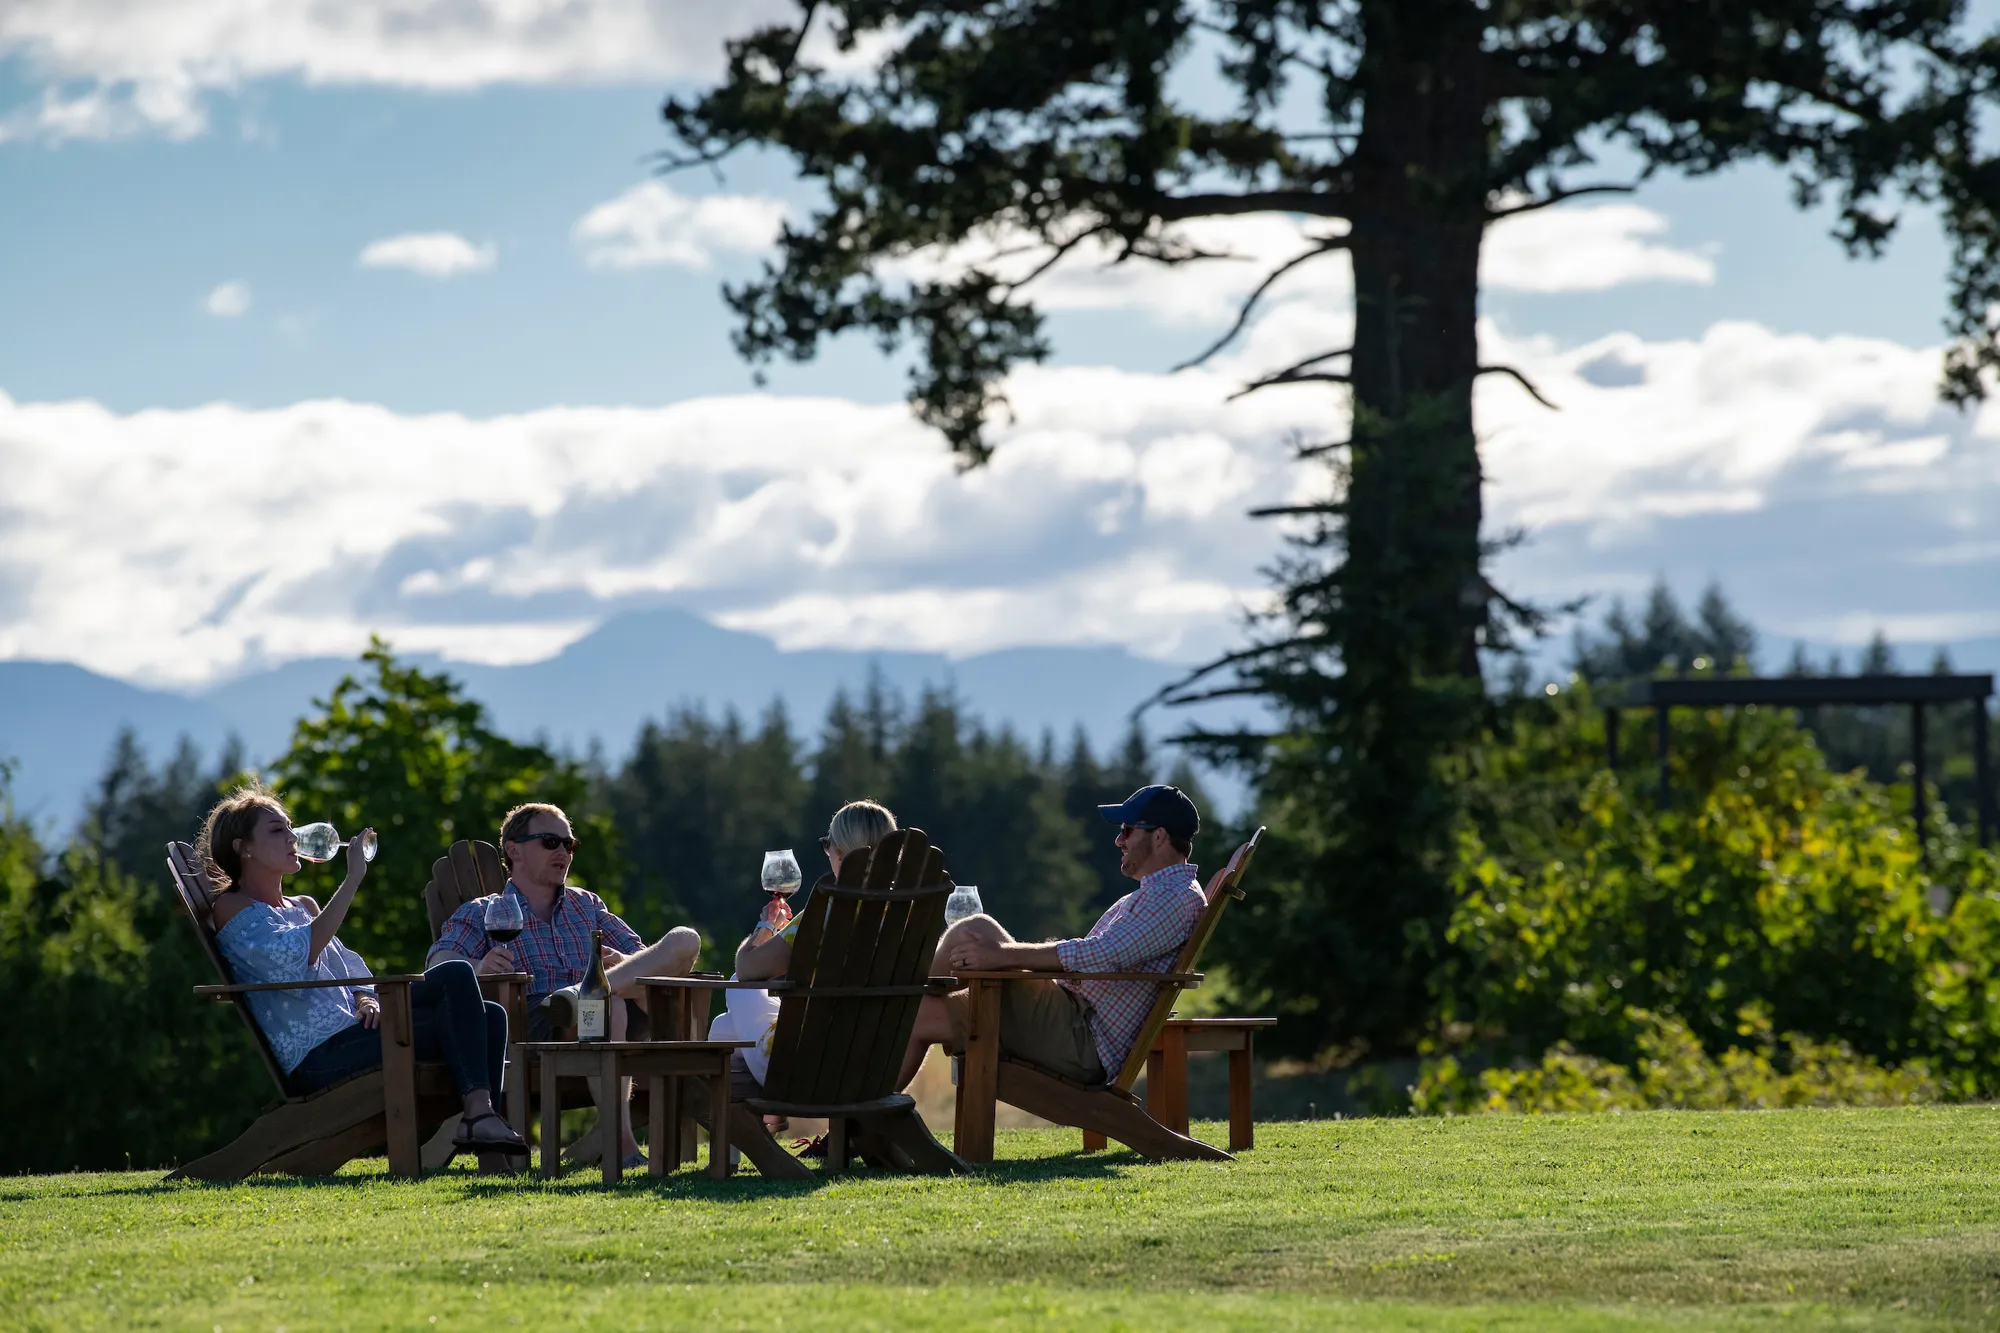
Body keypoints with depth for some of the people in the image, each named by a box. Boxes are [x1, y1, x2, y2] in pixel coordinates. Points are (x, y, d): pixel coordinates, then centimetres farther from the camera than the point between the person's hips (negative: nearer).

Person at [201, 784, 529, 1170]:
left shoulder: (303, 906, 29)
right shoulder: (232, 908, 2)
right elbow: (296, 954, -17)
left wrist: (366, 1000, 0)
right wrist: (353, 878, -16)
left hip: (347, 1040, 9)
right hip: (316, 1057, -9)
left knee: (489, 1016, -9)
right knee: (455, 975, -21)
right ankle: (479, 1114, -34)